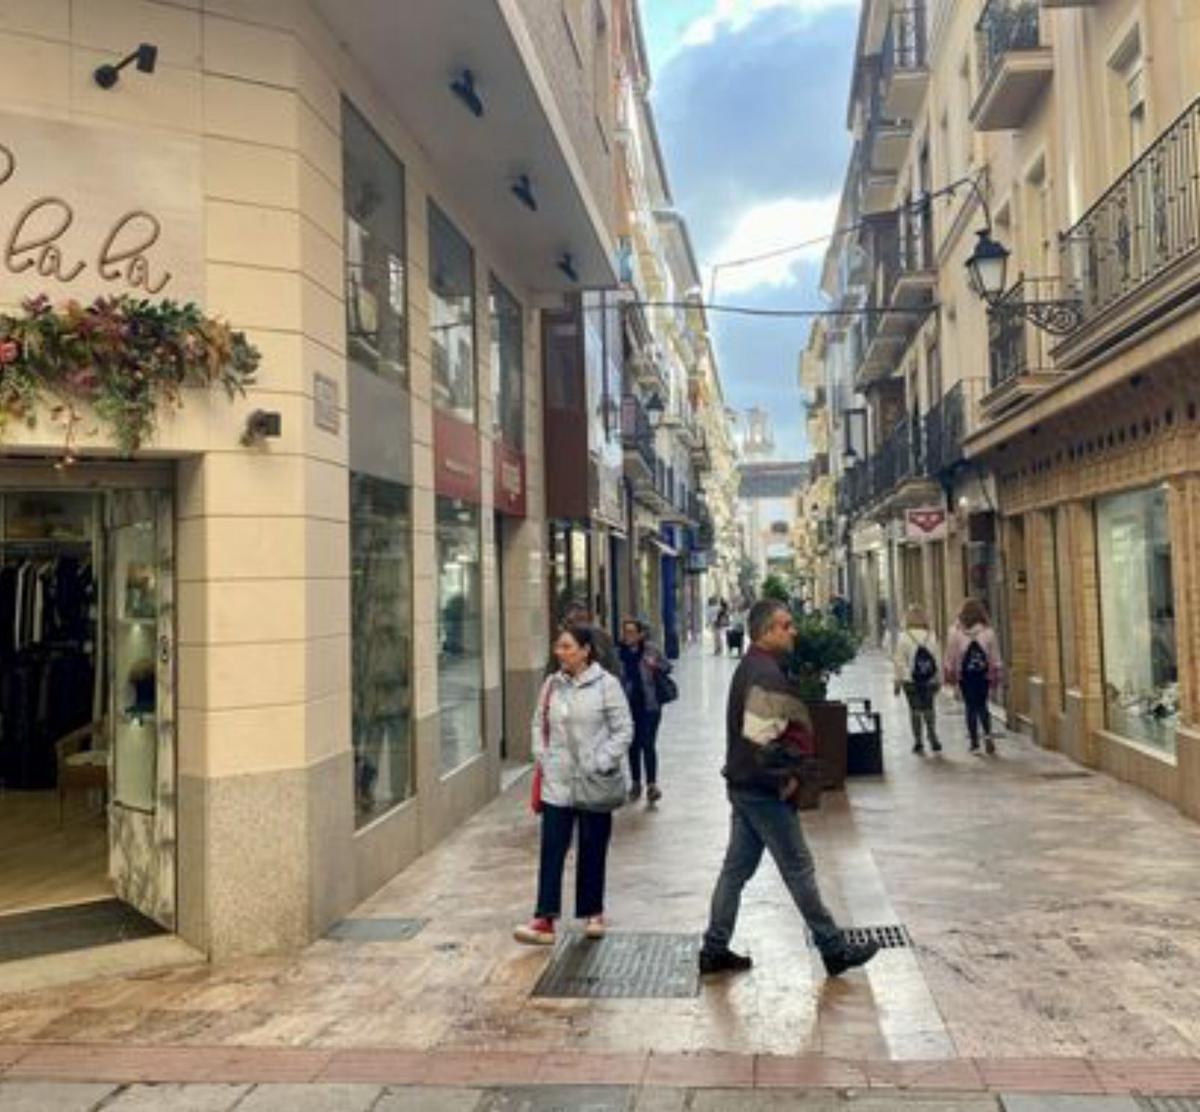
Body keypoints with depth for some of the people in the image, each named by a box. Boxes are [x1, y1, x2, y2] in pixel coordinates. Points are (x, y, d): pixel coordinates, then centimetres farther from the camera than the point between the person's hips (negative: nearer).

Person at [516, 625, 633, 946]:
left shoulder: (606, 685, -8)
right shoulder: (552, 685, 5)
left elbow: (624, 729, -7)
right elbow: (540, 723, 13)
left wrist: (603, 763, -14)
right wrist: (542, 756, 0)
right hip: (557, 782, 3)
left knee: (593, 850, 10)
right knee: (551, 850, -2)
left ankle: (592, 913, 26)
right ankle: (545, 919, 0)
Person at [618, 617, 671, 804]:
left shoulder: (650, 649, -8)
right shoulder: (621, 652, -1)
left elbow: (667, 667, 2)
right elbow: (618, 677, 9)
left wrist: (656, 666, -18)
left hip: (649, 705, -3)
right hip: (629, 705, 3)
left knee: (648, 745, -8)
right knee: (633, 745, 12)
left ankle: (652, 784, -5)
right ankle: (636, 783, 24)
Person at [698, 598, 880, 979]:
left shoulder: (752, 667, 12)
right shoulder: (766, 674, -21)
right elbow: (759, 738, -28)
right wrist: (785, 779, -15)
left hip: (745, 786, 10)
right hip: (765, 790, -10)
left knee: (737, 868, 14)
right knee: (798, 869, 2)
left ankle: (715, 949, 20)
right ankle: (834, 949, 15)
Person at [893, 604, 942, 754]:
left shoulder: (904, 637, -8)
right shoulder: (931, 636, 0)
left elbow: (899, 660, -7)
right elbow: (938, 659, 3)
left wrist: (898, 681, -1)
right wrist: (938, 680, 11)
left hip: (910, 681, -2)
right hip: (929, 680, 2)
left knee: (915, 710, 5)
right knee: (928, 709, 12)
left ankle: (918, 742, 6)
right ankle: (933, 739, 5)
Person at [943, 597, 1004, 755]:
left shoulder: (956, 632, -7)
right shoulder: (988, 631, -4)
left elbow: (950, 656, -2)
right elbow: (995, 656, 1)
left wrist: (950, 673, 7)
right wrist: (997, 673, 9)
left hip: (965, 674, -1)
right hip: (983, 673, 1)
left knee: (970, 706, 5)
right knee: (982, 704, 15)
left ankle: (974, 743, 6)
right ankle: (987, 733, -7)